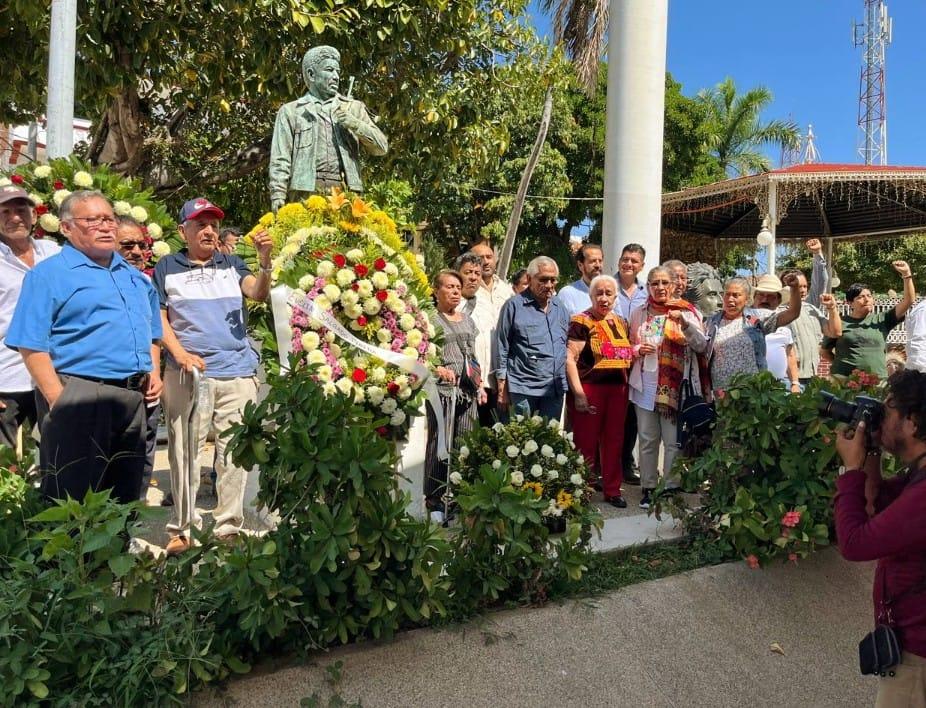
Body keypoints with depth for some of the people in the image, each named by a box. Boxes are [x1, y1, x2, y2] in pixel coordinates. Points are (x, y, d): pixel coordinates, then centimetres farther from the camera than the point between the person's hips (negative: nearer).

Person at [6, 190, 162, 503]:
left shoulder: (135, 276, 17)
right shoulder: (48, 274, -4)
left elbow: (150, 331, 25)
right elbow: (32, 345, -11)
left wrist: (153, 371, 9)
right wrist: (59, 400, -18)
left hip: (133, 396, 6)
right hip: (79, 395, -6)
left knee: (126, 494, 16)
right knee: (72, 499, 1)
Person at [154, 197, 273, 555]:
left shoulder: (231, 264, 14)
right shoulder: (167, 268, 11)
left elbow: (258, 293, -2)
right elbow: (159, 318, 7)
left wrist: (264, 262, -21)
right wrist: (180, 354, -8)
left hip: (238, 372, 2)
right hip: (187, 373, -1)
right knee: (185, 451, 1)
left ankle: (229, 526, 13)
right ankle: (182, 529, 11)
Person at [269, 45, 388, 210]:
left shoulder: (353, 107, 22)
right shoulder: (291, 111, 15)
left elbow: (382, 147, 14)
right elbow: (280, 160, 7)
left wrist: (355, 124, 0)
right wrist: (278, 195, -6)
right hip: (307, 192, -1)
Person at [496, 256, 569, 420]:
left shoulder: (560, 307, 13)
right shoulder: (514, 306, -3)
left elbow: (568, 346, 20)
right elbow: (501, 348, -3)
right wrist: (502, 388, -6)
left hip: (555, 389, 5)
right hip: (524, 388, -5)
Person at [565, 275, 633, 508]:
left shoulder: (620, 322, 14)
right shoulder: (582, 322, -6)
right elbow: (570, 359, -12)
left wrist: (636, 351, 4)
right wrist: (578, 393, -18)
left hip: (617, 389, 6)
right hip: (590, 389, -6)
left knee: (613, 441, 12)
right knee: (586, 442, 1)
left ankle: (613, 489, 24)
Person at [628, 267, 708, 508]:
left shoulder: (686, 312, 0)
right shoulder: (639, 313, 8)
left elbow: (701, 346, -8)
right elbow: (629, 346, 16)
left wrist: (685, 323, -21)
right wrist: (637, 350, -6)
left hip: (675, 387, -2)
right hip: (645, 386, 3)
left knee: (673, 440, 1)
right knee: (647, 439, 9)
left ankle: (672, 486, 16)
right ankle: (648, 487, 20)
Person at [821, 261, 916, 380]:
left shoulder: (882, 320, 12)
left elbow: (908, 301, 4)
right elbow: (824, 351, 14)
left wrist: (906, 274, -3)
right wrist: (841, 362, 5)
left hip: (877, 380, 2)